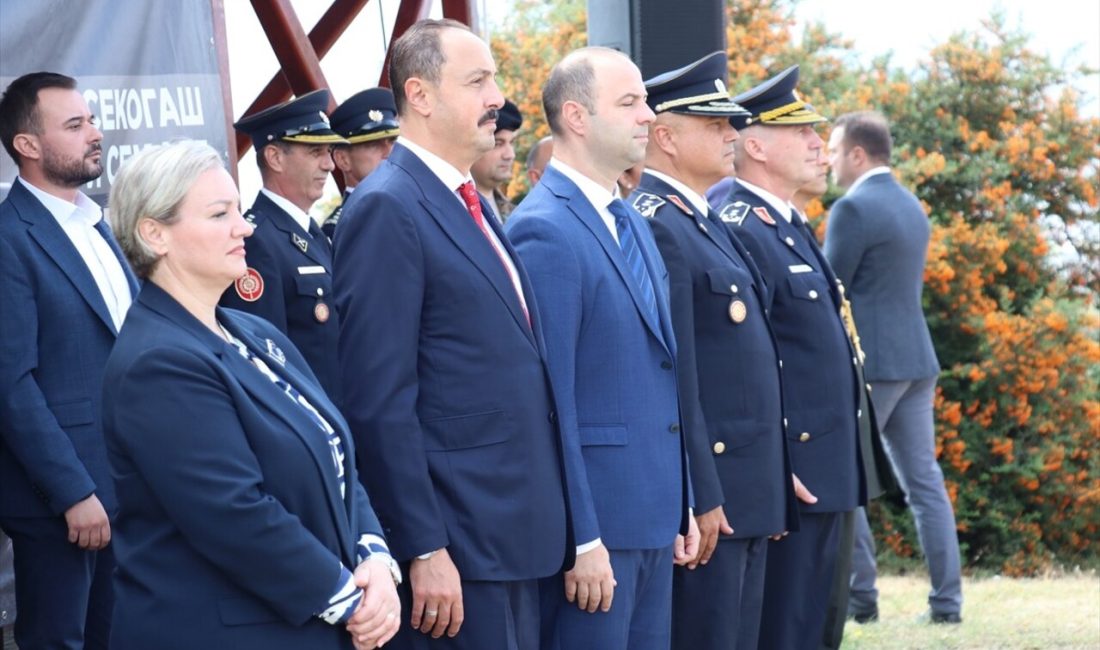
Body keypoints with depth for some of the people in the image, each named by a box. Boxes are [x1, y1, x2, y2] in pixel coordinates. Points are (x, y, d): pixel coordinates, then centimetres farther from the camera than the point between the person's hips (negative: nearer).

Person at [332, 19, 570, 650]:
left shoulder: (474, 207, 15)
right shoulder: (387, 209, -12)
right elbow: (381, 401, -17)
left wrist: (543, 526, 16)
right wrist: (423, 549, -19)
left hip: (517, 533, 9)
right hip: (456, 549, -9)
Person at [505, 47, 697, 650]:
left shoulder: (632, 224, 15)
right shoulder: (544, 230, -13)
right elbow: (548, 400, -17)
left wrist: (681, 506, 16)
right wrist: (580, 540, -19)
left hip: (653, 513, 9)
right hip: (593, 518, -8)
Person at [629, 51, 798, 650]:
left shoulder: (706, 221, 17)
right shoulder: (654, 226, -15)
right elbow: (673, 379, -19)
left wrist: (775, 477, 19)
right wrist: (700, 497, -21)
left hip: (751, 488, 10)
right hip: (708, 491, -10)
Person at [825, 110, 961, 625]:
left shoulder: (853, 209, -12)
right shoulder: (910, 205, 14)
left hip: (869, 361, -8)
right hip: (916, 359, 8)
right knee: (924, 480, 7)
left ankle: (860, 595, -1)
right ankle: (946, 600, 4)